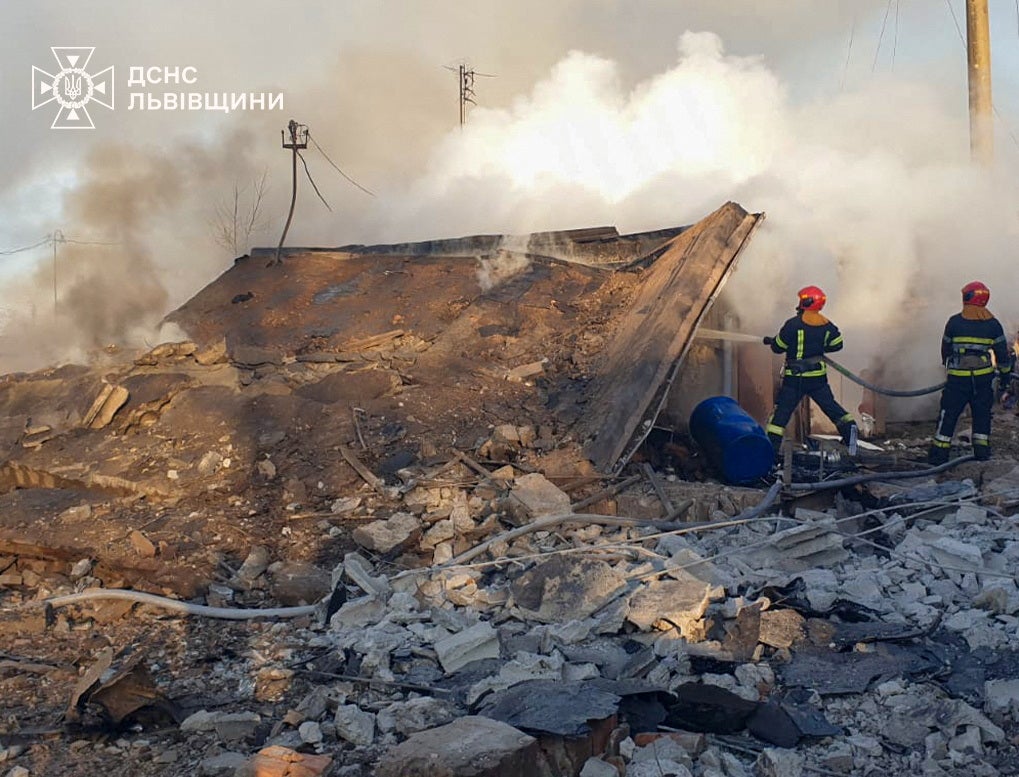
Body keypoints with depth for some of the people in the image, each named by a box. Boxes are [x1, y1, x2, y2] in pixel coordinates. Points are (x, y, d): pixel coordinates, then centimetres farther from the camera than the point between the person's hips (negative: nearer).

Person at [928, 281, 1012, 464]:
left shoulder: (954, 322, -5)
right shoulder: (992, 324, 0)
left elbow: (945, 348, 9)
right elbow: (1003, 353, 5)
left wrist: (947, 364, 29)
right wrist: (1004, 375, 16)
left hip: (958, 379, -2)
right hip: (983, 379, 2)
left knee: (948, 415, 3)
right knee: (982, 414, 13)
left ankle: (939, 454, 3)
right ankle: (982, 452, 13)